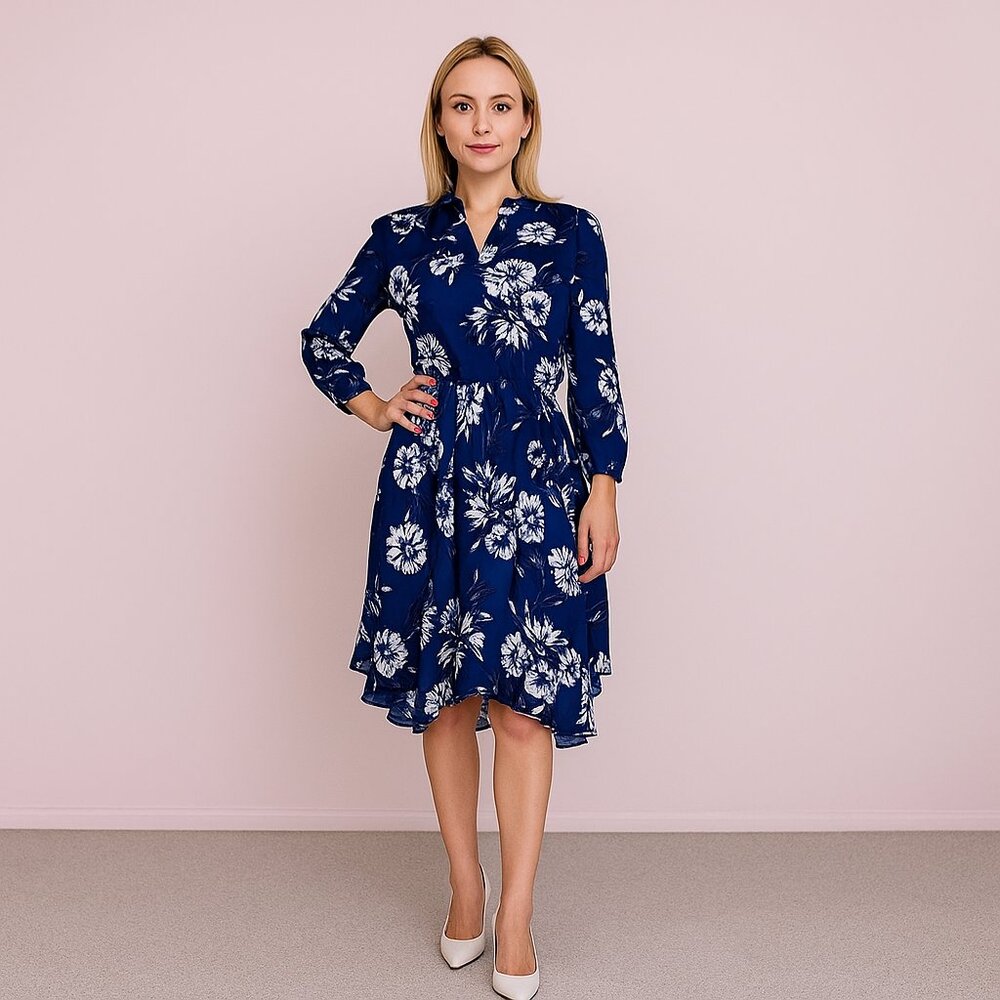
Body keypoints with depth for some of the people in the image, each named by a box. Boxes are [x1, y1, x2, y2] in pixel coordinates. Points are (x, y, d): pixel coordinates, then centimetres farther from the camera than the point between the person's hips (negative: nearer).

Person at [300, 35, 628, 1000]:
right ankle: (465, 888, 27)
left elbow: (597, 374, 3)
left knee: (525, 700, 0)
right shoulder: (400, 236, 6)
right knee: (444, 696, 9)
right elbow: (323, 338, 18)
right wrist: (372, 406, 4)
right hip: (431, 487, 2)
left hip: (536, 487, -1)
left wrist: (603, 492, -2)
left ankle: (515, 916, 14)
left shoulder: (571, 234, 3)